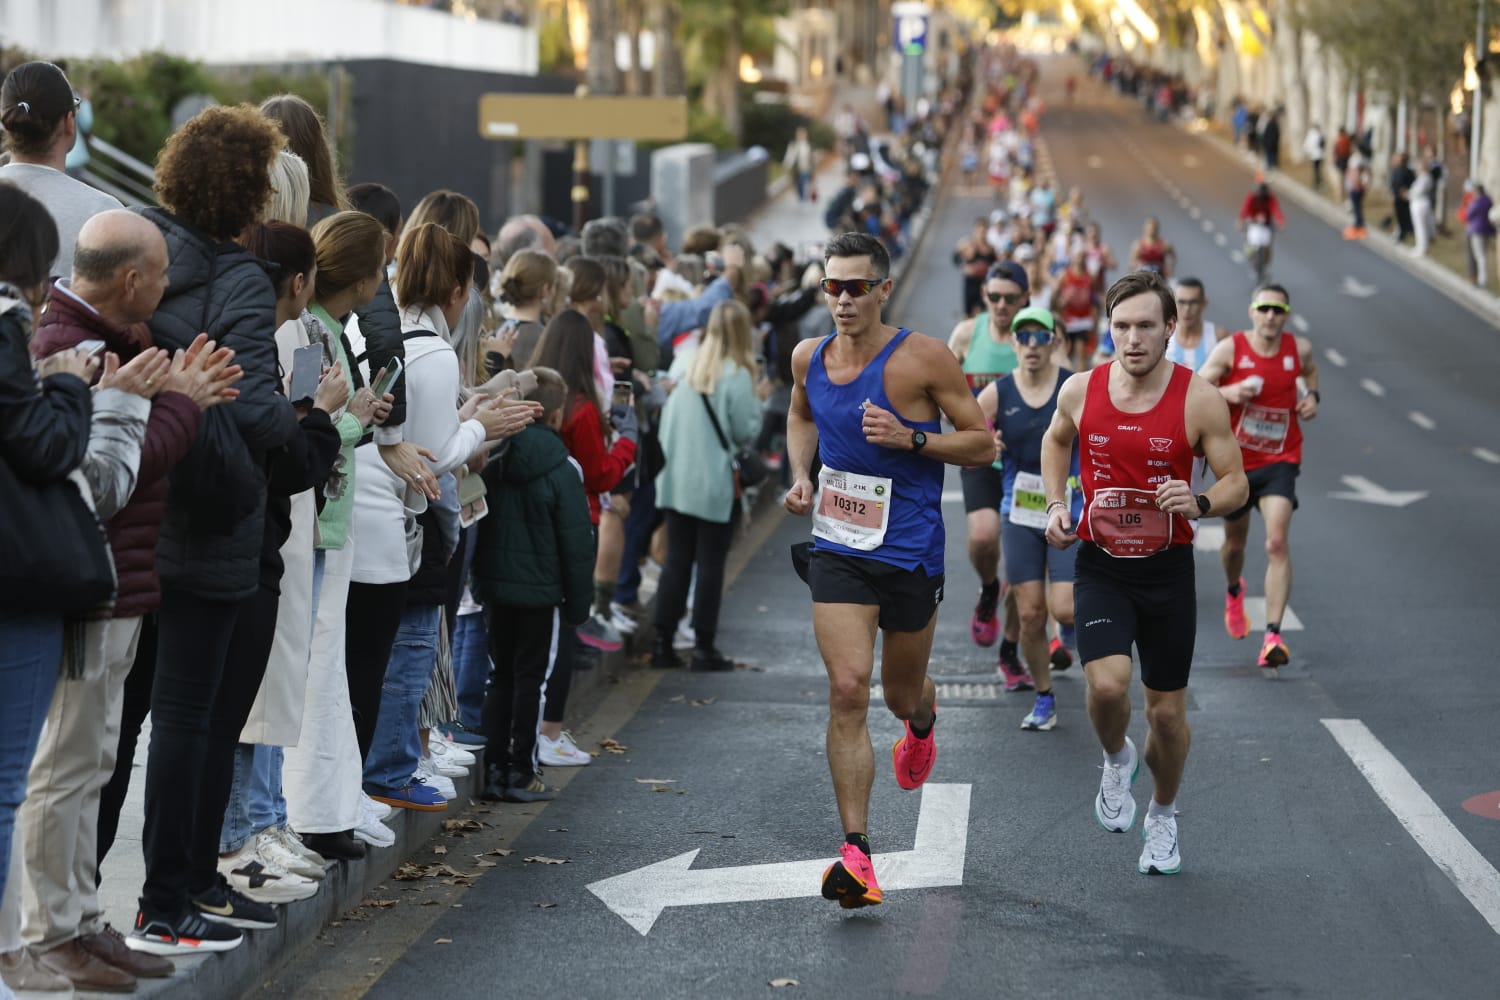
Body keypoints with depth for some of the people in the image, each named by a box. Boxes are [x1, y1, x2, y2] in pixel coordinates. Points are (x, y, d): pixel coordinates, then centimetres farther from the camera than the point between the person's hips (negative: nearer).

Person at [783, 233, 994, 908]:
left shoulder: (923, 358, -11)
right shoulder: (809, 358, 2)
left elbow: (982, 444, -6)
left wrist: (910, 437, -21)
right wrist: (801, 474, 7)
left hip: (910, 550, -2)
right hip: (837, 549, 2)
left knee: (903, 692, 15)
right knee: (847, 689, -14)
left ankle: (923, 721, 57)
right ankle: (856, 854, -14)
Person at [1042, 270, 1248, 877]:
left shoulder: (1199, 400, -11)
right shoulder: (1081, 390, -4)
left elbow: (1236, 483, -4)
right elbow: (1056, 439, 19)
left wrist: (1199, 504, -25)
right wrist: (1056, 504, 5)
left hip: (1167, 570, 0)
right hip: (1100, 568, 0)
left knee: (1167, 711, 8)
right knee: (1107, 684, -22)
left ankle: (1163, 815, 36)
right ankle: (1117, 760, 13)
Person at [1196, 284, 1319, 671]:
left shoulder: (1299, 348, -2)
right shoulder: (1230, 348, -10)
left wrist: (1312, 396, 3)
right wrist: (1227, 392, -26)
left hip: (1279, 461, 0)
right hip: (1235, 461, 0)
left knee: (1277, 542, -19)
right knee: (1235, 543, 18)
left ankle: (1273, 635, -23)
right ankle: (1234, 592, 55)